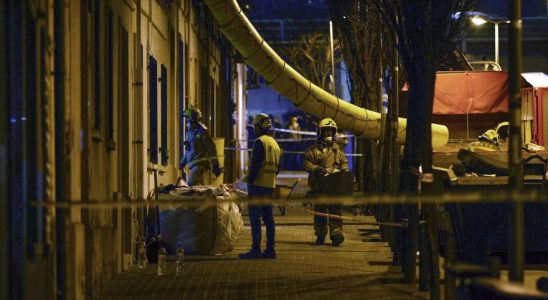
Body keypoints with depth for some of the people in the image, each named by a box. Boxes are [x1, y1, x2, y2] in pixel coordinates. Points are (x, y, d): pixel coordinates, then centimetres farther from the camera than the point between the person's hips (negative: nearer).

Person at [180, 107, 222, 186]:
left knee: (191, 184, -20)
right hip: (193, 165, 8)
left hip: (201, 164, -8)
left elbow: (211, 149, -10)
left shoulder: (202, 132, -10)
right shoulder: (190, 132, 16)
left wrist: (215, 166, -12)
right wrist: (183, 163, 29)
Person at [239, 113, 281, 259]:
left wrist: (250, 180, -13)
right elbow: (277, 166, 21)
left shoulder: (260, 142, -11)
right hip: (270, 186, 9)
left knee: (255, 217, -9)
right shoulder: (274, 143, 18)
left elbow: (256, 164, -18)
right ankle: (270, 250, 10)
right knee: (268, 217, 10)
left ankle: (256, 250, -13)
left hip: (258, 185, -9)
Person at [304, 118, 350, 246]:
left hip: (335, 186, 1)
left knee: (336, 210, -7)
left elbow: (344, 163, 17)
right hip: (319, 186, -1)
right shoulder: (314, 149, 8)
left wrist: (345, 170, -5)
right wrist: (317, 168, -15)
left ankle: (336, 233, -12)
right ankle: (320, 235, 12)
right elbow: (307, 163, 2)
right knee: (320, 211, 5)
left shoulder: (338, 149, 17)